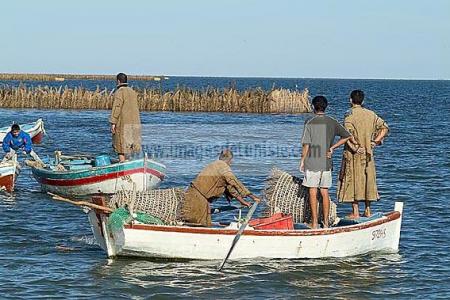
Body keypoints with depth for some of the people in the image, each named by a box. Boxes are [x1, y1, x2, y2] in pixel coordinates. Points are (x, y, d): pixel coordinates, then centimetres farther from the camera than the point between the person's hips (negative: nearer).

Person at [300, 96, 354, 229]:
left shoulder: (310, 123, -9)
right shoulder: (332, 123, 4)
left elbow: (306, 144, -10)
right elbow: (347, 136, 7)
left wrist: (302, 160, 0)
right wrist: (332, 148, 7)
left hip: (312, 163, -4)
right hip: (326, 163, 4)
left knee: (313, 192, 2)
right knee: (325, 192, 10)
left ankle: (314, 223, 3)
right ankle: (326, 222, 12)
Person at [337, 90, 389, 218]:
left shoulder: (350, 115, -12)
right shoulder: (371, 114, 6)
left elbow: (347, 134, -24)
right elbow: (384, 127, 7)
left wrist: (353, 147, -17)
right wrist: (376, 141, 3)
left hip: (354, 154, -5)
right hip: (368, 154, 5)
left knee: (353, 180, 1)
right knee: (367, 179, 14)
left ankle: (355, 212, 1)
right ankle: (367, 210, 19)